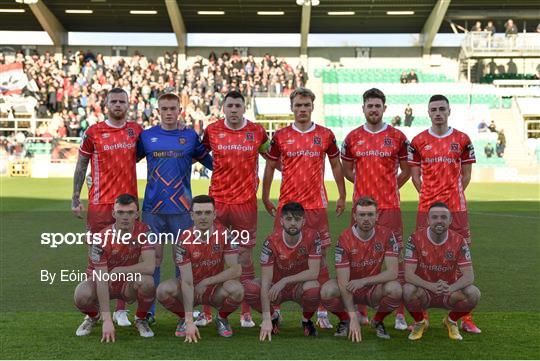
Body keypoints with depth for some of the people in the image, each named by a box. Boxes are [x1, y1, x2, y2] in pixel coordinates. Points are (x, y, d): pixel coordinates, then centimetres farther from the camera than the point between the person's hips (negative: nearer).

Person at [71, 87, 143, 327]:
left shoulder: (136, 130, 8)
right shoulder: (93, 133, -1)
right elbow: (81, 165, 4)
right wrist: (75, 198, 0)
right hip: (100, 204, -3)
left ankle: (121, 310, 12)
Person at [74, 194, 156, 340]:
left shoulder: (143, 231, -18)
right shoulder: (101, 239, -24)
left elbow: (150, 266, -27)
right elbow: (101, 280, -29)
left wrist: (118, 271, -24)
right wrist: (107, 320, -34)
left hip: (128, 283, 1)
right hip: (100, 281, -1)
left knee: (147, 282, -33)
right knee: (82, 295, -34)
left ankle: (141, 319, -1)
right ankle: (93, 316, 5)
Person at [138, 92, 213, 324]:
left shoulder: (191, 136, 5)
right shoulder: (146, 136, 6)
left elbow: (211, 162, 13)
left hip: (182, 207, 0)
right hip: (152, 207, 0)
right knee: (154, 256, 2)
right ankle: (149, 310, 10)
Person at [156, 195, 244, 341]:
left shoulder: (225, 234, -15)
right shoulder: (184, 240, -19)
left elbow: (236, 270, -17)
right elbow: (187, 282, -24)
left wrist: (206, 282, -19)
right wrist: (189, 321, -31)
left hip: (215, 289, 0)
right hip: (190, 289, 0)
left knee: (236, 289, -33)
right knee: (163, 290, -30)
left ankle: (222, 318, 2)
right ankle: (183, 319, 3)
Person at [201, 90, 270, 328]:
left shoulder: (256, 132, 3)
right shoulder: (212, 131, 4)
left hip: (246, 202, 0)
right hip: (217, 200, 0)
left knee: (245, 257, 4)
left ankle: (246, 312, 12)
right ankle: (206, 311, 11)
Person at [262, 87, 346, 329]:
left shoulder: (325, 135, 5)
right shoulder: (280, 136, 4)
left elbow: (336, 165, 13)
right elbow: (270, 166, 11)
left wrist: (342, 196, 10)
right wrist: (265, 198, 8)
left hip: (316, 204, 0)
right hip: (287, 204, 0)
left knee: (319, 255, 2)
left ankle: (321, 310, 8)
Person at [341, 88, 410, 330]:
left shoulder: (397, 137, 3)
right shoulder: (353, 137, 8)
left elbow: (406, 171, 10)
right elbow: (347, 170, 18)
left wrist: (389, 187, 5)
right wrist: (365, 184, 9)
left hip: (390, 206, -2)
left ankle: (399, 313, 0)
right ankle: (360, 310, 15)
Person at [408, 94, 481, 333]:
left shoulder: (462, 140, 5)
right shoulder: (418, 141, 5)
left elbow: (466, 174, 9)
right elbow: (415, 175, 8)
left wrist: (454, 195, 1)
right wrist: (428, 195, 0)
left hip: (456, 207, 0)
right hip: (426, 207, 0)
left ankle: (465, 317, 6)